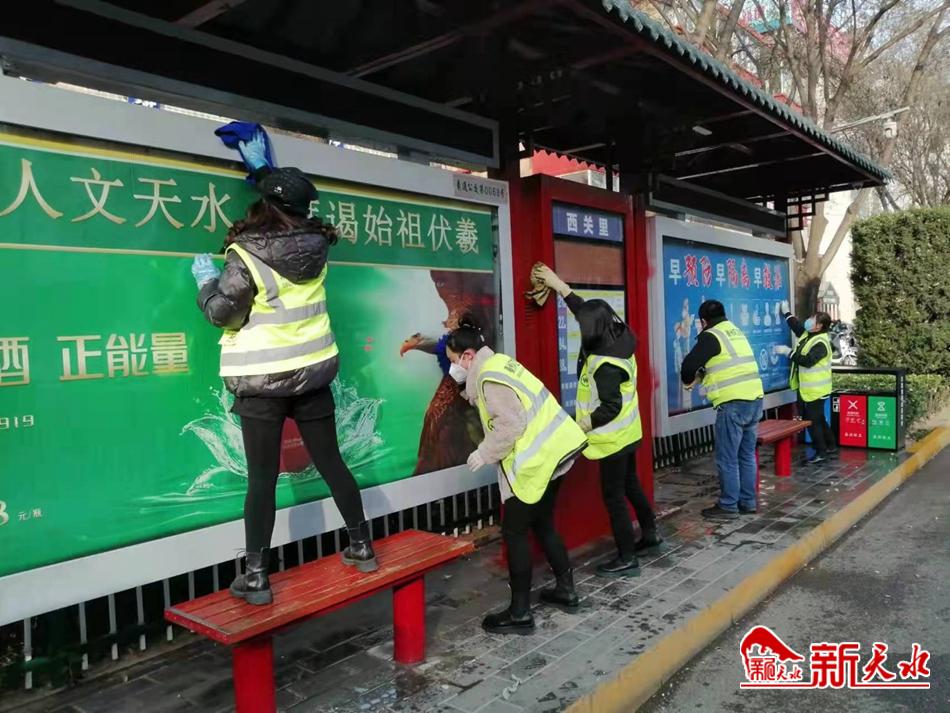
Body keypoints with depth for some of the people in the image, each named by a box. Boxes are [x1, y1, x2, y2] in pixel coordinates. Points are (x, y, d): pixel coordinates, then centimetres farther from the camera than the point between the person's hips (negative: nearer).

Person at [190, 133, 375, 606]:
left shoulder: (247, 257, -17)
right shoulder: (316, 243, -3)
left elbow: (220, 313, -11)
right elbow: (293, 210, 18)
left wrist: (206, 279, 7)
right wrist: (262, 168, 27)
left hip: (263, 381, -4)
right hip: (313, 373, 4)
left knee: (262, 479, 3)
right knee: (331, 463, 15)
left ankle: (255, 577, 8)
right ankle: (362, 547, 25)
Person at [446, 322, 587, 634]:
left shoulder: (490, 377, -18)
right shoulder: (498, 363, 12)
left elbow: (510, 425, -24)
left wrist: (483, 453, -14)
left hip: (535, 461, -10)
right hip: (552, 450, 10)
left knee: (514, 532, 1)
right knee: (542, 524, 22)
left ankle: (520, 613, 9)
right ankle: (565, 589, 34)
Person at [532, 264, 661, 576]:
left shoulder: (606, 365, -28)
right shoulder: (619, 344, -1)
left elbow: (610, 408, -28)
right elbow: (586, 309, 9)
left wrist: (580, 426, -19)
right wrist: (557, 284, 12)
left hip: (613, 439, -10)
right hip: (626, 434, 10)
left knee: (613, 496, 1)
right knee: (631, 485, 24)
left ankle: (627, 558, 10)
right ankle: (650, 535, 39)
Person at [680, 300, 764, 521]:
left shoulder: (711, 336, -7)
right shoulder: (735, 331, 19)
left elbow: (689, 364, -10)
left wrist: (689, 379, 11)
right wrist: (702, 374, 29)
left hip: (733, 404, -9)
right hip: (754, 399, 9)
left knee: (727, 458, 1)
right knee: (747, 455, 16)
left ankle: (728, 506, 7)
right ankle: (748, 501, 25)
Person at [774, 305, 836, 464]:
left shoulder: (821, 343, -21)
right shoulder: (807, 333, 7)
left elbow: (807, 361, -31)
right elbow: (796, 325, 26)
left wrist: (788, 352, -27)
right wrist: (786, 312, 23)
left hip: (815, 390, -10)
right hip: (806, 388, 10)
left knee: (813, 421, -4)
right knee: (819, 419, 20)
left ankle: (821, 453, 5)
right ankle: (830, 446, 33)